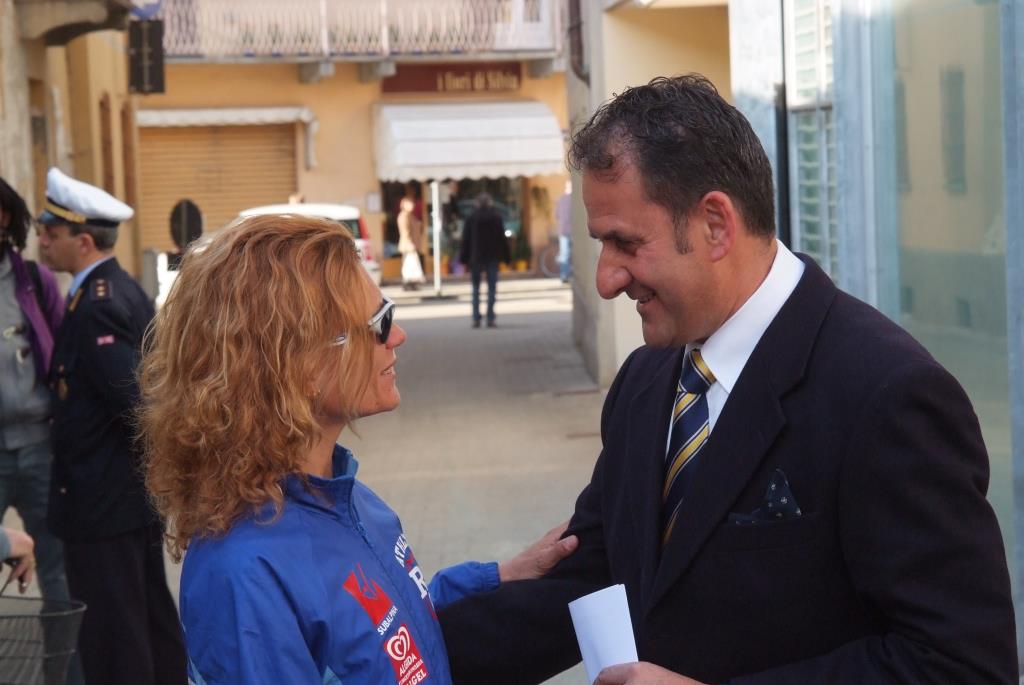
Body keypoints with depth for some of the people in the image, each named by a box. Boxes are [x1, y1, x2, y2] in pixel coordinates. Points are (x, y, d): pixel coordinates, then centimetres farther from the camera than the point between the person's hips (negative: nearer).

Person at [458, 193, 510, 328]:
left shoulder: (471, 218, -1)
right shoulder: (496, 218, -2)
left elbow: (466, 240, 0)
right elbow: (502, 239, -1)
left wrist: (464, 259, 3)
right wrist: (506, 257, 4)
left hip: (476, 257, 1)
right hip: (492, 257, -1)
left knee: (476, 289, 7)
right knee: (492, 288, 2)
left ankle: (476, 319, 0)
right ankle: (490, 318, -5)